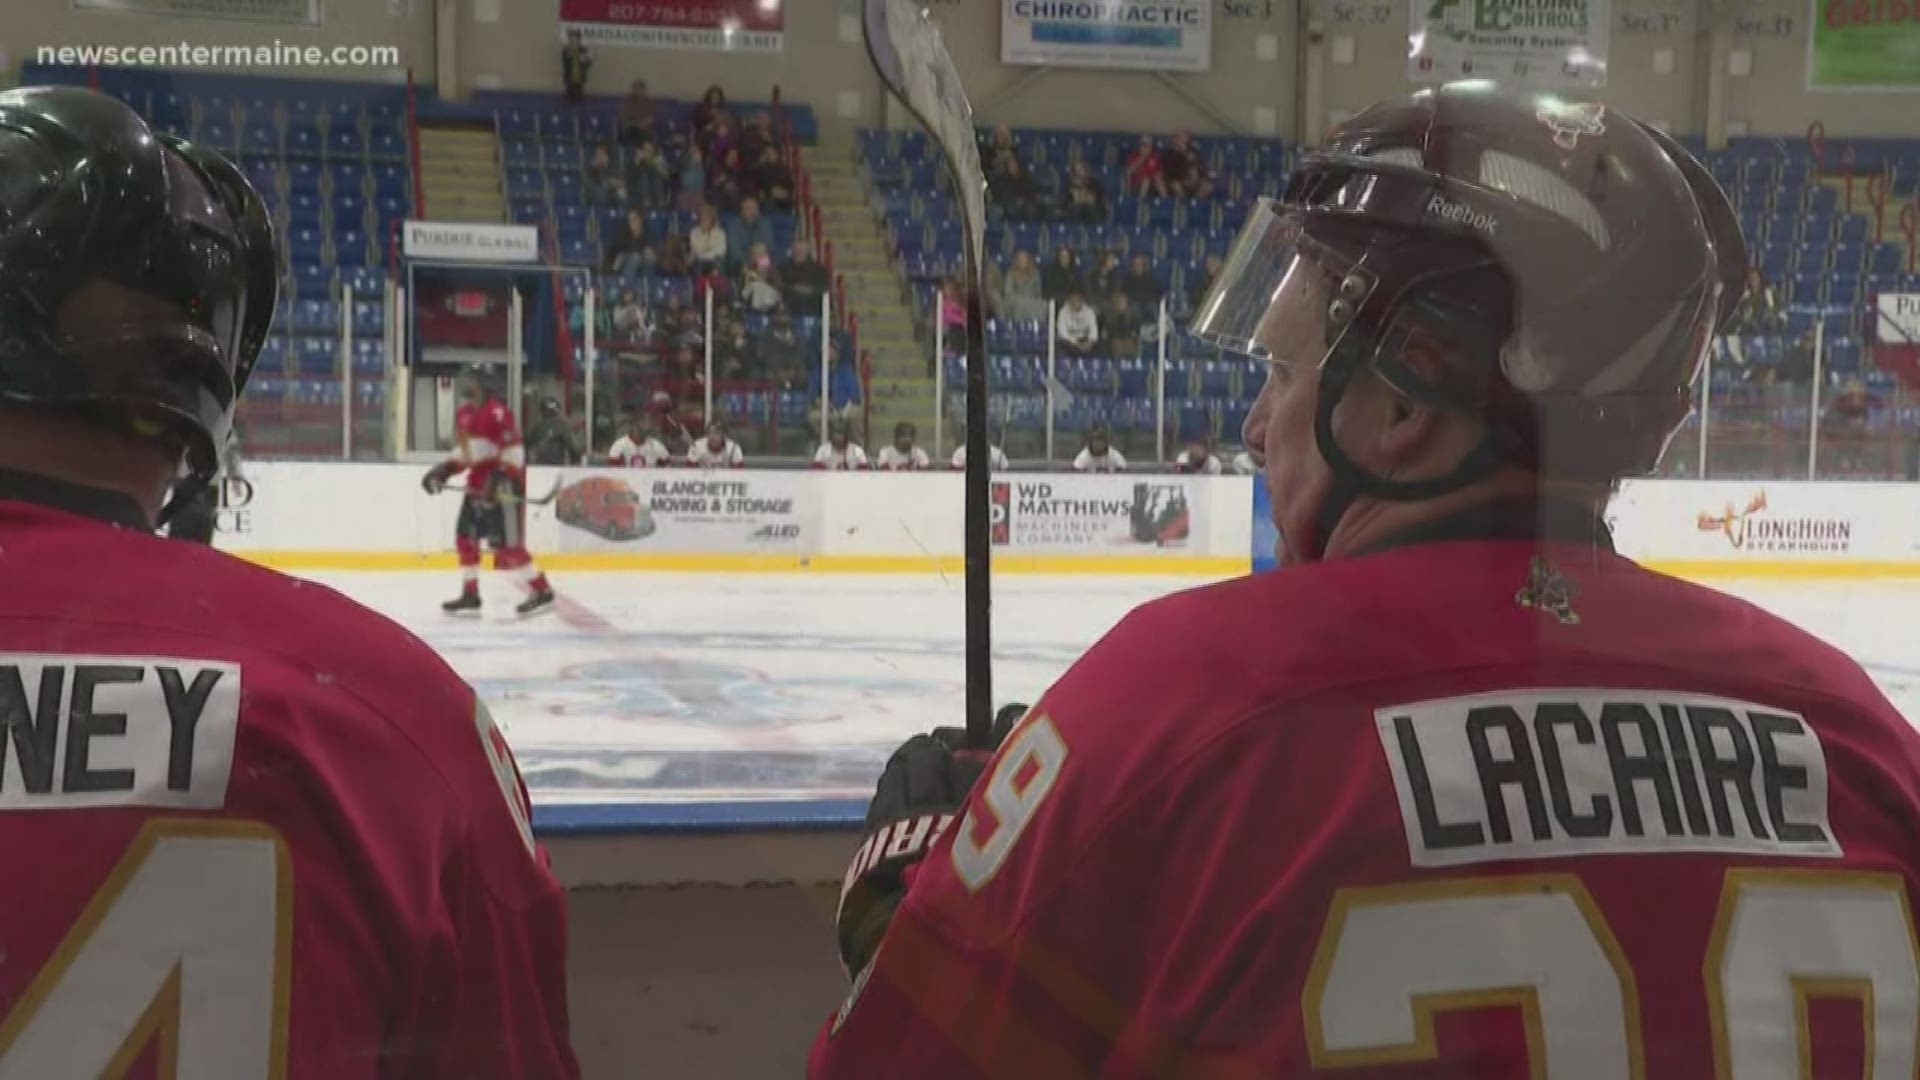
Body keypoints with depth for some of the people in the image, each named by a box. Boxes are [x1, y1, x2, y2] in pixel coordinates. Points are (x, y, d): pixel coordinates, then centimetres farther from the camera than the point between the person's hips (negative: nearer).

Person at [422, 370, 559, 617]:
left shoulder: (497, 412, -16)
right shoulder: (463, 414, 13)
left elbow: (513, 450, -22)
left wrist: (502, 476, -31)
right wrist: (444, 470, 13)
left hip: (502, 485, -10)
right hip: (478, 485, 10)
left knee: (507, 545, -11)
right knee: (465, 537, 10)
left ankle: (543, 593, -2)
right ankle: (470, 596, 19)